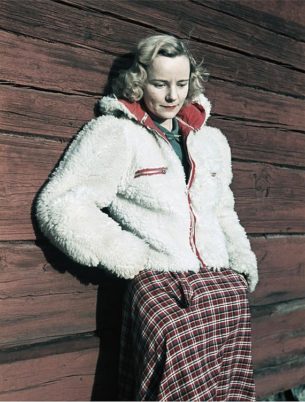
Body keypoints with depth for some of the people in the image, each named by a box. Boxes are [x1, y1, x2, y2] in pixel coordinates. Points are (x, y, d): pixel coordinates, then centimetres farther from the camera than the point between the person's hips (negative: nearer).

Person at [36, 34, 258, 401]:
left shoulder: (211, 140, 20)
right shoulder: (114, 133, 0)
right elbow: (59, 205, -7)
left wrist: (242, 260, 17)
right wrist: (129, 257, -9)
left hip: (226, 288, 6)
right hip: (159, 287, -5)